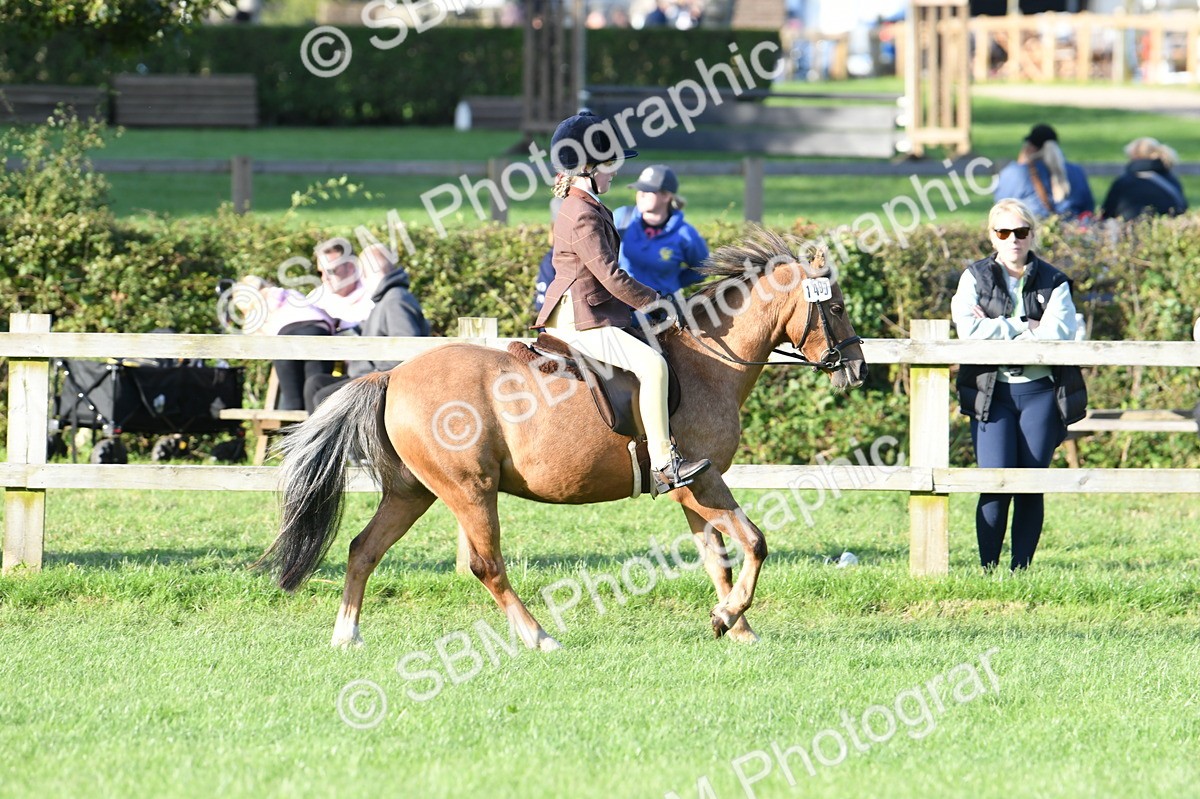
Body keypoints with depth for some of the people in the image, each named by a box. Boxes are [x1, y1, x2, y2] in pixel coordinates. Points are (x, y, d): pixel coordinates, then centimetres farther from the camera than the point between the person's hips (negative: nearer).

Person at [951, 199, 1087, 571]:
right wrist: (1025, 327, -9)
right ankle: (988, 569, -4)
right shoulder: (975, 278, 7)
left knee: (1031, 487, -1)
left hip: (1040, 392, 1)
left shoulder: (1053, 282, 8)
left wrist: (995, 330, -10)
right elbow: (969, 330, -9)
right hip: (991, 392, -1)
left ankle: (1021, 569, 6)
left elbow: (1059, 332, -9)